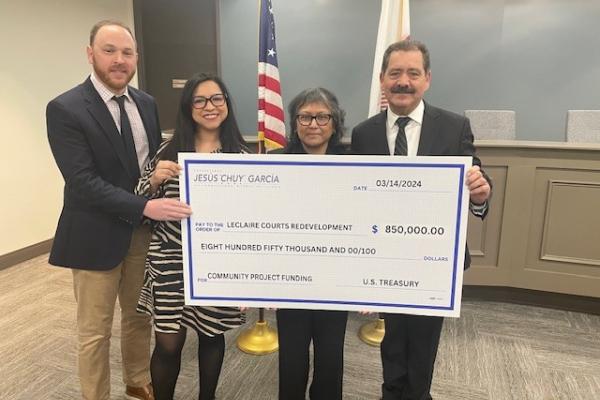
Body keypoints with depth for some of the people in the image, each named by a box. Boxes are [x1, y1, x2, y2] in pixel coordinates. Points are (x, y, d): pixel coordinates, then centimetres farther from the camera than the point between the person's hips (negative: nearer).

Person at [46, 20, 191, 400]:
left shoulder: (146, 103, 5)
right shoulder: (65, 109, -14)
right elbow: (83, 182, -22)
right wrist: (145, 206, -30)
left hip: (144, 231, 6)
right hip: (97, 236, -5)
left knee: (140, 315, 21)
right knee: (95, 329, 11)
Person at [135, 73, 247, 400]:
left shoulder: (240, 154, -2)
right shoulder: (170, 150, -2)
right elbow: (141, 201, 1)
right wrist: (154, 179, -18)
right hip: (171, 257, 0)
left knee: (211, 334, 16)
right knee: (168, 342, 4)